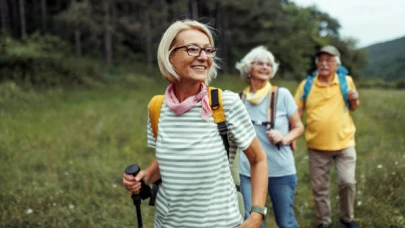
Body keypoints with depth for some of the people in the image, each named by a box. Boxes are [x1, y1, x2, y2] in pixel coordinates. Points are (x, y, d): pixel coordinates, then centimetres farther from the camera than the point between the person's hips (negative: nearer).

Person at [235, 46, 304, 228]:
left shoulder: (282, 94, -4)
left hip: (281, 170, -1)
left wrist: (284, 139, -15)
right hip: (248, 171, 1)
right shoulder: (240, 98, 1)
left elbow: (298, 127, 2)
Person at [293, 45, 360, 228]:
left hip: (344, 143, 0)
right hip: (317, 146, 0)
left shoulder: (346, 81, 1)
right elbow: (296, 112, -2)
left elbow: (353, 107, 14)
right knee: (319, 188, 10)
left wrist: (354, 100, -10)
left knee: (347, 182, -2)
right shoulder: (306, 85, -2)